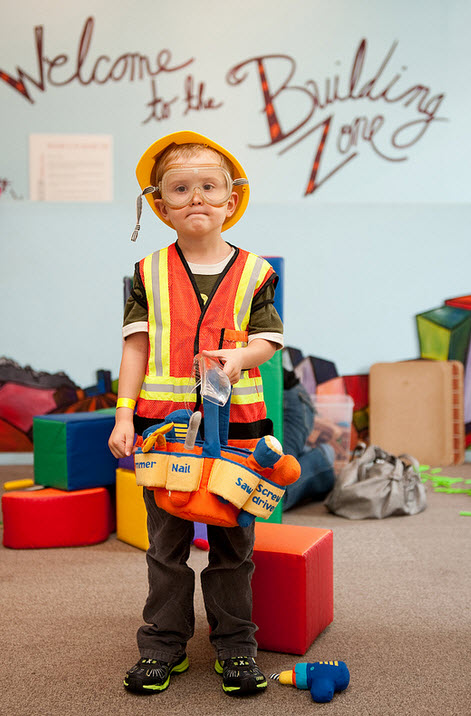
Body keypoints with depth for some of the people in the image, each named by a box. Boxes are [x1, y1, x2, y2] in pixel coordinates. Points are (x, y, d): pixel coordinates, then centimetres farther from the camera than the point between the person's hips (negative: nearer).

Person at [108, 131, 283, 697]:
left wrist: (238, 356, -23)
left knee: (233, 539, 9)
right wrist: (124, 415, -3)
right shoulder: (150, 272, 5)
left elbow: (267, 338, 0)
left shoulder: (254, 272, 3)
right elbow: (137, 344, 2)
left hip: (234, 421, 0)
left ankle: (234, 644, 25)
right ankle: (163, 644, 25)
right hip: (163, 420, 1)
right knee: (167, 539, 10)